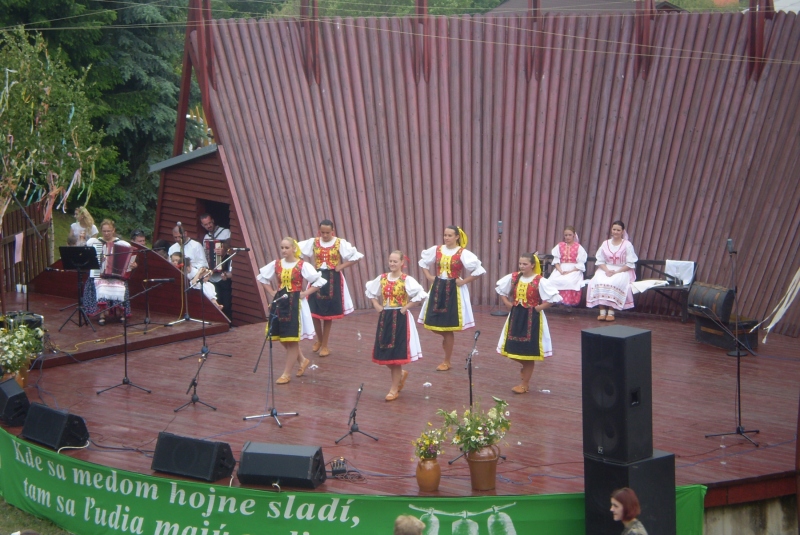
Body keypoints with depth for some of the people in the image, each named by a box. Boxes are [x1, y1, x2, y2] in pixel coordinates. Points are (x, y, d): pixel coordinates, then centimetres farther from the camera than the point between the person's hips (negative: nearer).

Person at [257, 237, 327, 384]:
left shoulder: (302, 266, -10)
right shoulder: (276, 264, 4)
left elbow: (319, 281, -12)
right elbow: (262, 276, 19)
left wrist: (305, 293, -13)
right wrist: (271, 292, 9)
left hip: (295, 303, -5)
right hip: (279, 302, 5)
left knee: (292, 339, -1)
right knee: (282, 339, 9)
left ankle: (286, 374, 6)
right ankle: (302, 360, 31)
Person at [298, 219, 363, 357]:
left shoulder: (340, 243, -6)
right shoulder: (313, 242, 1)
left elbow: (356, 256, -6)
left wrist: (342, 266, -10)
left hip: (333, 280, -2)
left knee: (328, 313, 3)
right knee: (315, 311, -1)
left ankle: (325, 345, 14)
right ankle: (319, 340, 24)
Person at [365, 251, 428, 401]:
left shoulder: (407, 280, -11)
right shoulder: (382, 278, 5)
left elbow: (421, 294, -20)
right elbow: (370, 291, 20)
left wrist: (406, 307, -17)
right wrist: (376, 305, 7)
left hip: (400, 319, -5)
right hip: (385, 318, 5)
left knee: (396, 353, -1)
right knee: (384, 352, 7)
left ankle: (394, 388, 9)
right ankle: (401, 374, 35)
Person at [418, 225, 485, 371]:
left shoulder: (463, 253, -11)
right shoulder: (436, 250, 3)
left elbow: (479, 270, -14)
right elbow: (423, 261, 19)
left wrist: (464, 281, -13)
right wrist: (428, 276, 7)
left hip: (453, 291, -5)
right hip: (437, 288, 5)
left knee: (448, 327, 1)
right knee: (433, 324, 2)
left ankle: (447, 362, 11)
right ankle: (446, 338, 33)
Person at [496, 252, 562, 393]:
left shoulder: (540, 281, -15)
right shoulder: (513, 278, 1)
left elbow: (554, 298, -18)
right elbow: (500, 288, 17)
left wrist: (539, 307, -16)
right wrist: (507, 302, 6)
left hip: (532, 318, -5)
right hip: (515, 316, 5)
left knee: (528, 350, 3)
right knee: (515, 348, 8)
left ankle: (525, 383, 13)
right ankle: (526, 368, 38)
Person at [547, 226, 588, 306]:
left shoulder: (578, 247, 3)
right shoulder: (560, 246, 13)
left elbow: (580, 264, -4)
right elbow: (556, 260, 5)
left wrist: (570, 271, -16)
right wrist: (560, 271, -12)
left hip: (574, 270, -3)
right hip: (560, 269, 3)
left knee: (569, 281, -36)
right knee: (552, 280, -28)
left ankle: (568, 302, -26)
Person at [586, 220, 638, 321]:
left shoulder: (627, 245, 0)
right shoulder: (605, 244, 10)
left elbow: (630, 264, -5)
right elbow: (600, 261, 7)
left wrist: (616, 272, -16)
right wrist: (607, 270, -13)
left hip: (622, 271, -3)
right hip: (606, 270, 3)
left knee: (613, 283, -36)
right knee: (599, 282, -31)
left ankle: (611, 312, -32)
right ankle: (602, 311, -32)